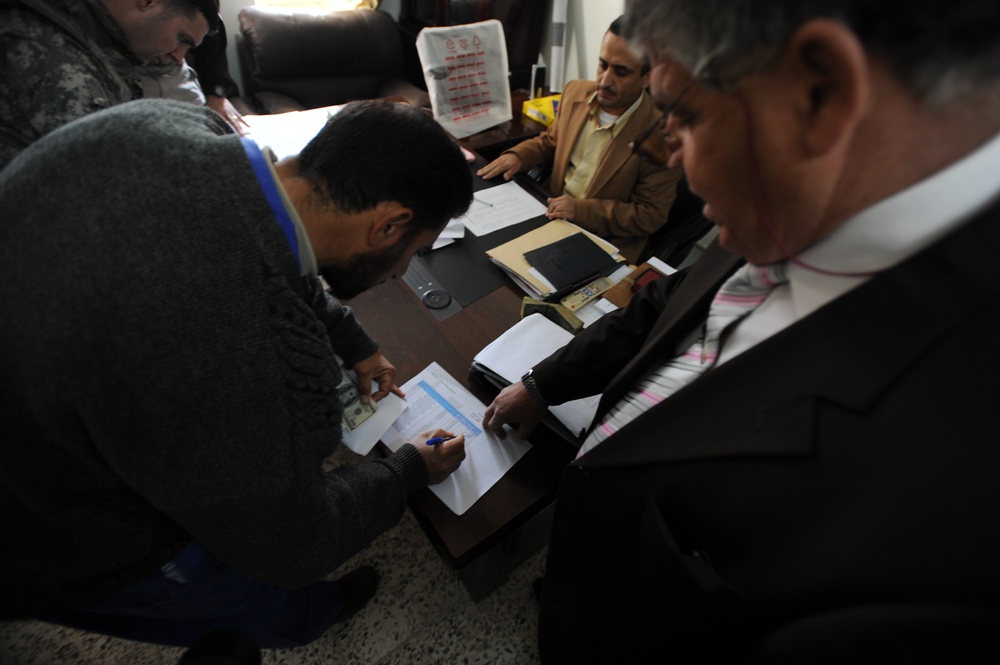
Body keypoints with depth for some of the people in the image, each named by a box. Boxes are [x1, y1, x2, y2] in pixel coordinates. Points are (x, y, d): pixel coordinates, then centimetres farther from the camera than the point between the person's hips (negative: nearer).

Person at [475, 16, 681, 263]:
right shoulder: (575, 92, -1)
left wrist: (582, 210, -24)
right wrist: (517, 155, -4)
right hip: (551, 214, 6)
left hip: (605, 242, -5)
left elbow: (650, 215, -14)